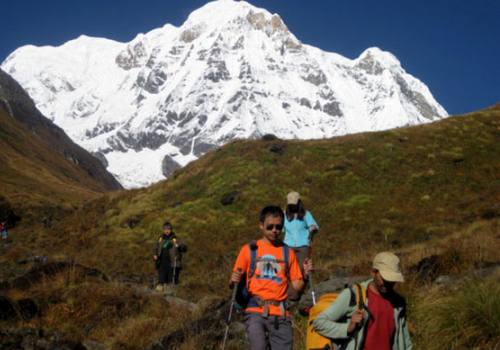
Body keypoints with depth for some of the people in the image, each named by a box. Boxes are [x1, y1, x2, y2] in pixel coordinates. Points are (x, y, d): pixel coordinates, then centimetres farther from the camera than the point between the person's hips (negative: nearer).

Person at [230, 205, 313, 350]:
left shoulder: (288, 252, 11)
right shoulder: (249, 249, 6)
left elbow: (297, 286, 9)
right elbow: (235, 282, 7)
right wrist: (234, 281, -15)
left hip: (280, 314, 2)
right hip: (256, 311, -2)